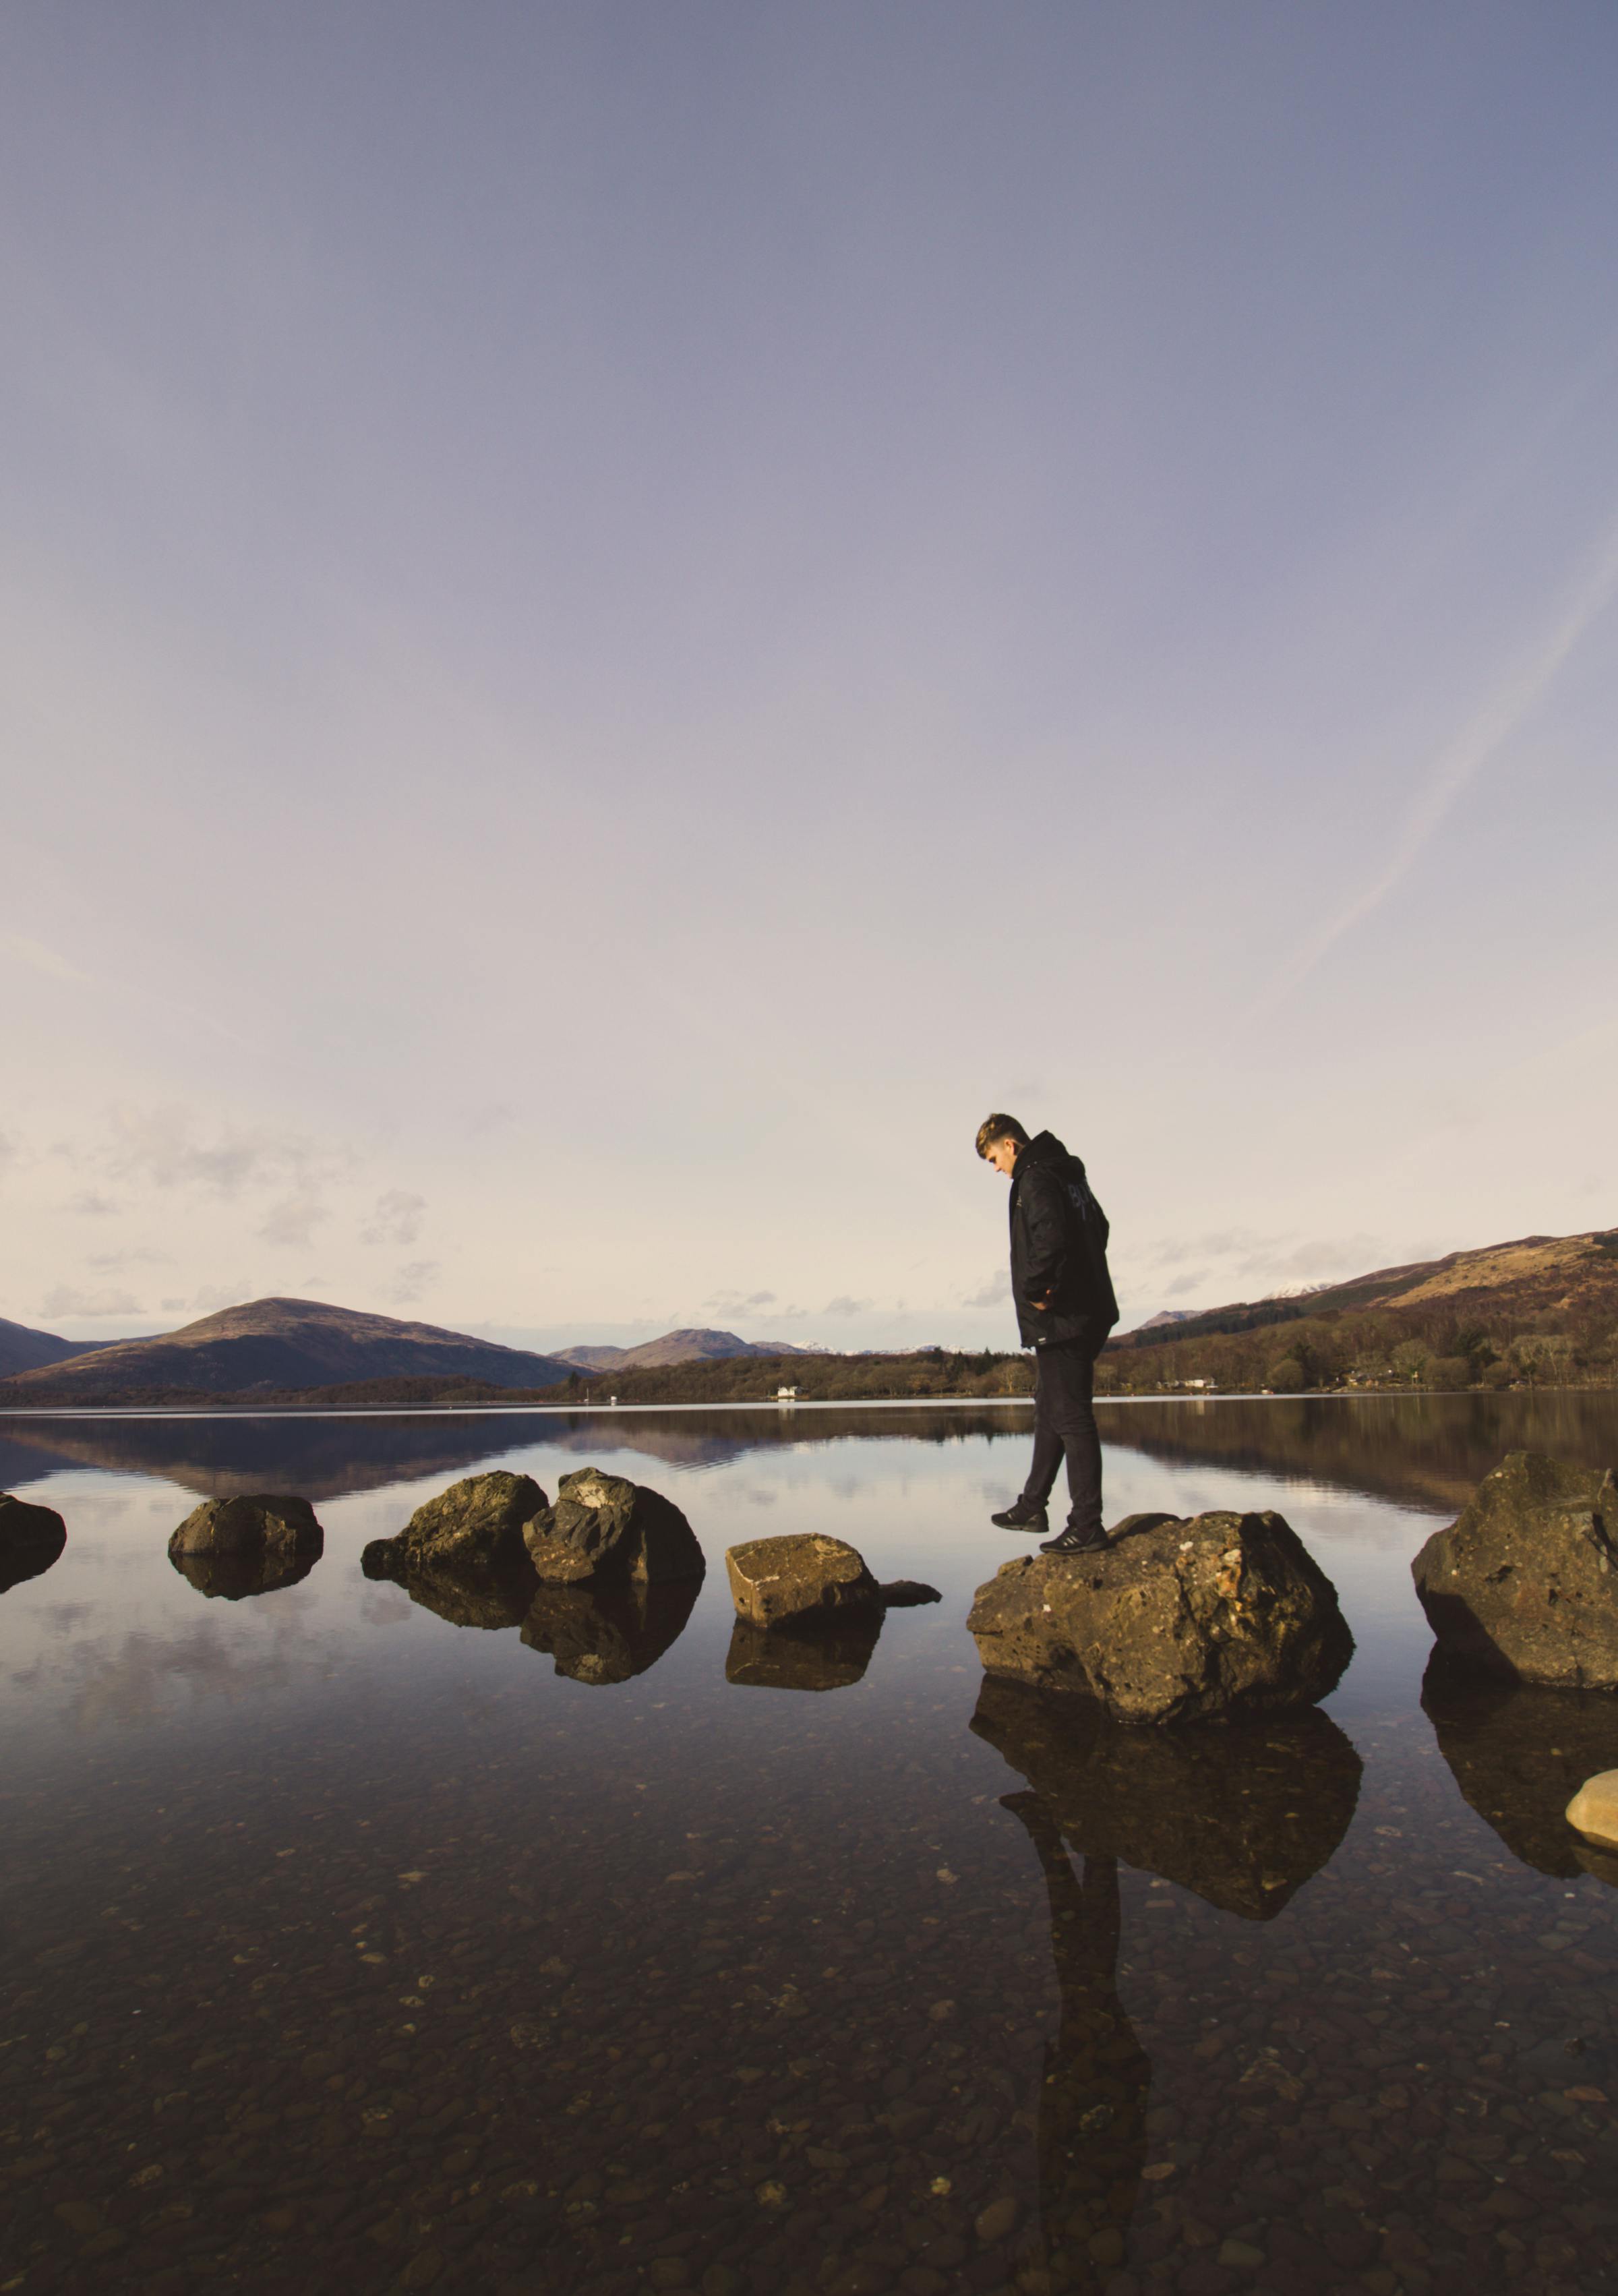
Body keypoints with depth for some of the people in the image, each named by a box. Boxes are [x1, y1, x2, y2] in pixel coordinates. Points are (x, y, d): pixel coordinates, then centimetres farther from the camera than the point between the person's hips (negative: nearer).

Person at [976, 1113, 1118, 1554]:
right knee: (1049, 1411, 18)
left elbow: (1052, 1239, -30)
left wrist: (1034, 1292, -17)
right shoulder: (1069, 1176, 16)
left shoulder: (1036, 1179, -14)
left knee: (1071, 1418, -5)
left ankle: (1086, 1526, 2)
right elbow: (1099, 1230, 26)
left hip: (1060, 1321, -11)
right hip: (1085, 1313, 11)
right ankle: (1032, 1507, 29)